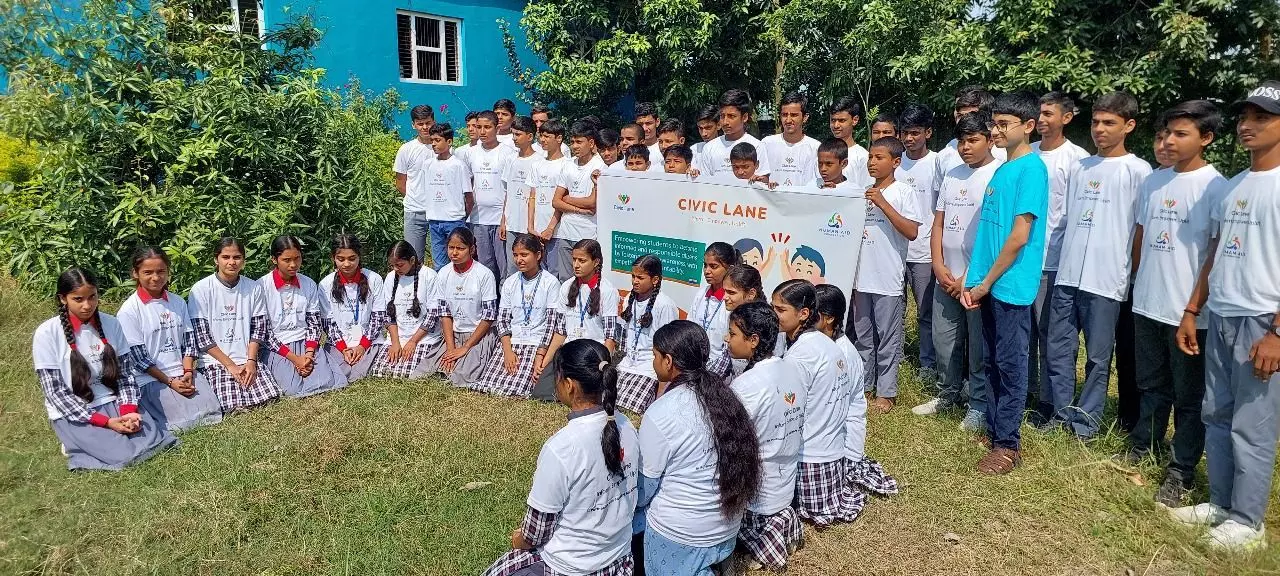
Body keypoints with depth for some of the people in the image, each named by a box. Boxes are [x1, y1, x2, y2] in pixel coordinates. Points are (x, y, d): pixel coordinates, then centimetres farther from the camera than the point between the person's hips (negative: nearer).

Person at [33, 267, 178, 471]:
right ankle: (78, 444, 6)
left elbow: (125, 373, 4)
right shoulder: (47, 333, -9)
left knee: (154, 442, -20)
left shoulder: (111, 324, 2)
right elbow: (56, 391, -11)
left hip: (113, 402, 4)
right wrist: (105, 422, -19)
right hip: (72, 414, -4)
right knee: (124, 455, -24)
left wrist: (128, 411, -15)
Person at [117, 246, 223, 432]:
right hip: (151, 379, -4)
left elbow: (188, 341, 8)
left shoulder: (178, 302, 8)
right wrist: (170, 382, -12)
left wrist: (188, 372, -8)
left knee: (213, 413, -12)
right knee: (188, 420, -19)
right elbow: (137, 356, -9)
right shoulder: (129, 310, -7)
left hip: (183, 375, 5)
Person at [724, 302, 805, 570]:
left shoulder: (746, 385, -27)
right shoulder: (791, 371, -2)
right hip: (785, 489, 8)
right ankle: (778, 518, 11)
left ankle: (759, 528, 2)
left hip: (755, 496, -7)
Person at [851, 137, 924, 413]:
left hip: (888, 278, -6)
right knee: (862, 335, 14)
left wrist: (883, 204, -19)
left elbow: (912, 232, -16)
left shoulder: (903, 192, -6)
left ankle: (886, 391, 14)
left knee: (888, 338, 4)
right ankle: (864, 384, 26)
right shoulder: (864, 191, 11)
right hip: (861, 276, 6)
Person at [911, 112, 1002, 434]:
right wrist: (939, 266, 0)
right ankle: (951, 393, 32)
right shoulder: (952, 175, 12)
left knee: (979, 347, 3)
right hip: (946, 276, 6)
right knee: (944, 339, 14)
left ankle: (979, 406, 17)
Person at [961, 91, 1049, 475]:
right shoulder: (1002, 169, 13)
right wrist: (972, 279, 9)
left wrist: (986, 282, -12)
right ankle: (993, 430, 26)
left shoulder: (1032, 168, -12)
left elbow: (1020, 235, -17)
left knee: (1010, 365, 1)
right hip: (988, 284, 8)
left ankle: (1008, 445, 11)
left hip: (1011, 285, -8)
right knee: (992, 362, 14)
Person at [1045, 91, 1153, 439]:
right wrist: (1067, 262, 16)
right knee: (1058, 349, 9)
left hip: (1107, 279, -5)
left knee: (1098, 356, 5)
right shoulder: (1081, 168, 14)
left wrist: (1132, 275, -5)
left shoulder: (1138, 171, -3)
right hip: (1067, 275, 5)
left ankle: (1086, 422, 16)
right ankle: (1062, 413, 22)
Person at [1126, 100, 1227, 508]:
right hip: (1147, 304, 6)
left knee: (1188, 394, 6)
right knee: (1151, 384, 19)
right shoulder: (1153, 181, 8)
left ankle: (1182, 470, 16)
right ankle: (1142, 447, 34)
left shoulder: (1215, 187, -10)